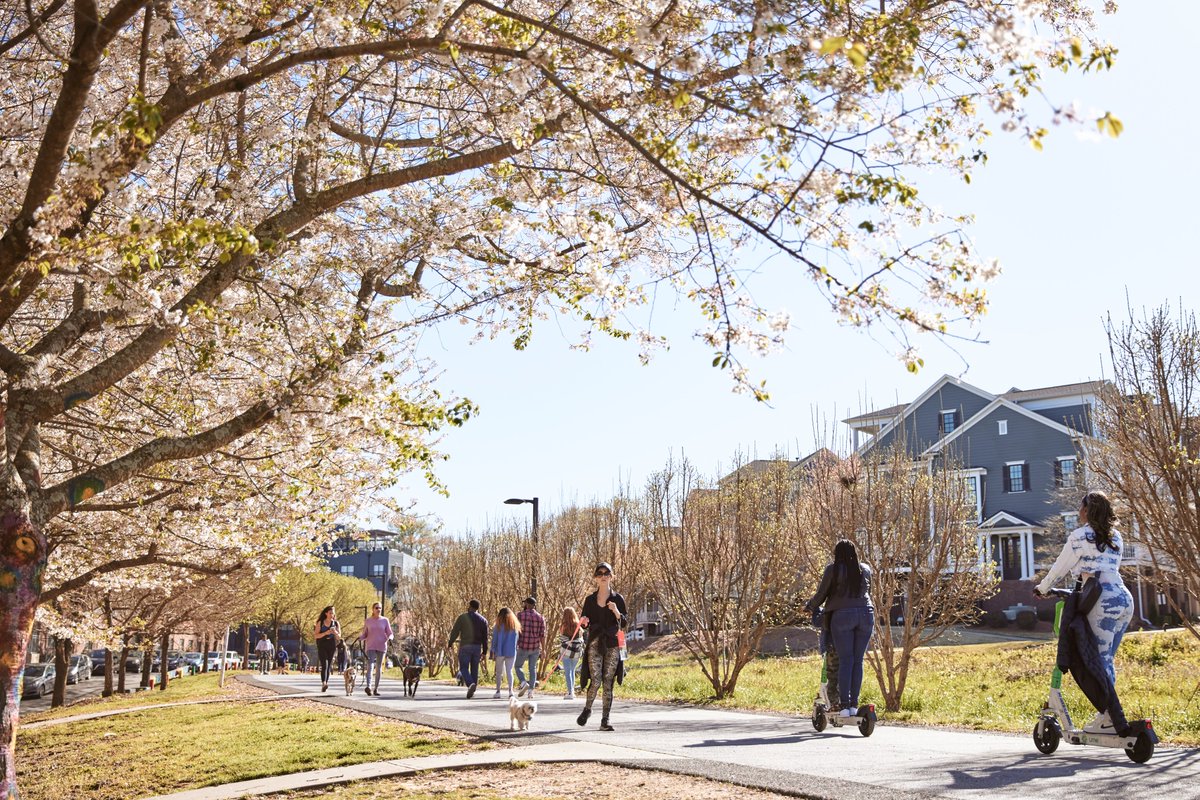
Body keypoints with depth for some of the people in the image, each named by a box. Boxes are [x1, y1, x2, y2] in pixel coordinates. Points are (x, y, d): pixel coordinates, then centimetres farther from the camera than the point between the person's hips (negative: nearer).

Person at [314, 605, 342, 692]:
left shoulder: (336, 623, 9)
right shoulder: (320, 623, 2)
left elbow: (339, 637, 10)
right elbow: (315, 635, -3)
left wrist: (335, 632, -12)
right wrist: (326, 633, -16)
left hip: (332, 647, 3)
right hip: (322, 646, -3)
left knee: (329, 666, 3)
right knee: (324, 665, -18)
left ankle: (325, 684, 11)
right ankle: (323, 683, -30)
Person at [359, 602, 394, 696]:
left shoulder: (385, 620, 5)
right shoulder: (368, 621, 6)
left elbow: (389, 633, 7)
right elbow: (364, 634, 12)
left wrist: (390, 638, -15)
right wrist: (360, 637, -9)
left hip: (381, 646, 1)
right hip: (370, 646, -1)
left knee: (379, 667, 5)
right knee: (369, 666, -15)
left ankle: (376, 688, 11)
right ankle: (368, 686, -29)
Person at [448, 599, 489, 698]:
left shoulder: (462, 617, -4)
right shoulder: (483, 620, 7)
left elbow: (455, 631, -5)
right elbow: (485, 637, 7)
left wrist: (450, 643, 7)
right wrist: (484, 652, 11)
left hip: (465, 646, -4)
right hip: (477, 647, 4)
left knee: (464, 668, -2)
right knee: (474, 669, 12)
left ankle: (470, 684, -27)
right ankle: (472, 691, 14)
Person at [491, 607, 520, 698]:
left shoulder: (499, 625, -4)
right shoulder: (515, 625, 3)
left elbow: (494, 639, -2)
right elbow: (517, 640, 3)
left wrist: (493, 653, 4)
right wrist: (515, 649, 10)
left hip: (500, 652, -2)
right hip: (511, 652, 2)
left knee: (498, 672, 9)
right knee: (509, 671, 6)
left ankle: (498, 691, 10)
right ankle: (510, 690, -11)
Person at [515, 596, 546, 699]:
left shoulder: (520, 615, -5)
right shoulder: (540, 617, 1)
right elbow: (543, 635, 1)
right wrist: (542, 649, 8)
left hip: (523, 647, -2)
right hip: (535, 648, 2)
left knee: (518, 666, 13)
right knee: (533, 668, 13)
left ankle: (524, 683, -10)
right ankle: (531, 691, 8)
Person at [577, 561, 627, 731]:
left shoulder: (618, 599, 5)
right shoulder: (589, 600, 8)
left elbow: (625, 624, 4)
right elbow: (584, 624, 14)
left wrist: (617, 613, -15)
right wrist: (584, 622, -9)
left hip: (612, 645, 0)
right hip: (594, 644, 0)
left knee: (608, 683, -1)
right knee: (595, 681, -10)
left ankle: (605, 720, 5)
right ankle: (587, 709, 17)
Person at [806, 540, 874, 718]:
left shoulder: (834, 569, 2)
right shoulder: (865, 569, 14)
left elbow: (821, 594, 6)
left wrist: (810, 606, 23)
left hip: (842, 615, -3)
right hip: (866, 614, 3)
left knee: (845, 659, -2)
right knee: (858, 660, 5)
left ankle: (845, 704, -6)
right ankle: (854, 704, 3)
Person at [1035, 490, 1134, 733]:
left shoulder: (1079, 537, -4)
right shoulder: (1115, 537, 18)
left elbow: (1061, 567, 5)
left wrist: (1042, 588, 20)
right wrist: (1087, 578, 34)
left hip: (1104, 602, -7)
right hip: (1125, 599, 8)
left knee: (1101, 659, -4)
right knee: (1106, 659, 11)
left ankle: (1108, 716, -6)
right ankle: (1108, 710, 10)